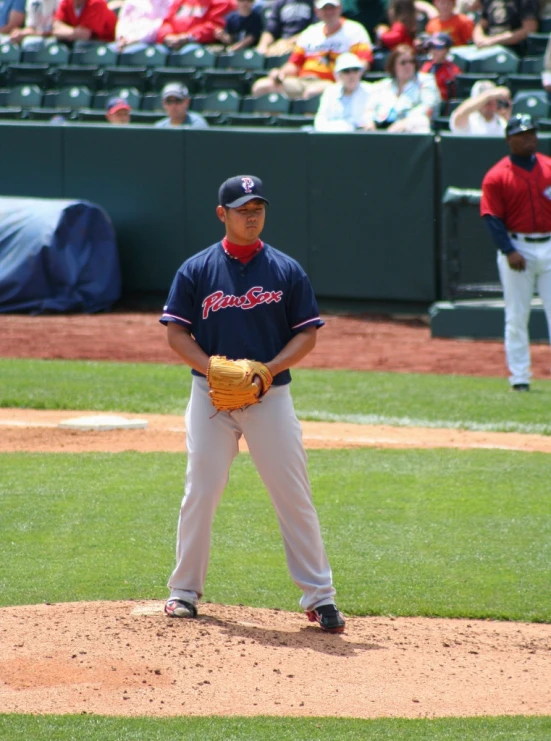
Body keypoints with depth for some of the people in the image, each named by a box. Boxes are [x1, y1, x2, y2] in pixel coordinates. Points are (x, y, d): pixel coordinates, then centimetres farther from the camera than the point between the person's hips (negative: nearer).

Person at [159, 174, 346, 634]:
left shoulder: (286, 270, 4)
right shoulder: (197, 269, 2)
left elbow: (307, 334, 3)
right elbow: (176, 332, 1)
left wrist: (270, 368, -13)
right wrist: (210, 368, -16)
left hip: (271, 396, 0)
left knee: (294, 495, -3)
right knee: (200, 493, 1)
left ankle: (319, 596, 1)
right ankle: (185, 591, 14)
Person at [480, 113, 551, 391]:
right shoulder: (497, 176, -4)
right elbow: (492, 217, -7)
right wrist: (509, 251, -17)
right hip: (517, 249, -3)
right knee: (517, 316, 3)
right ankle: (519, 376, 9)